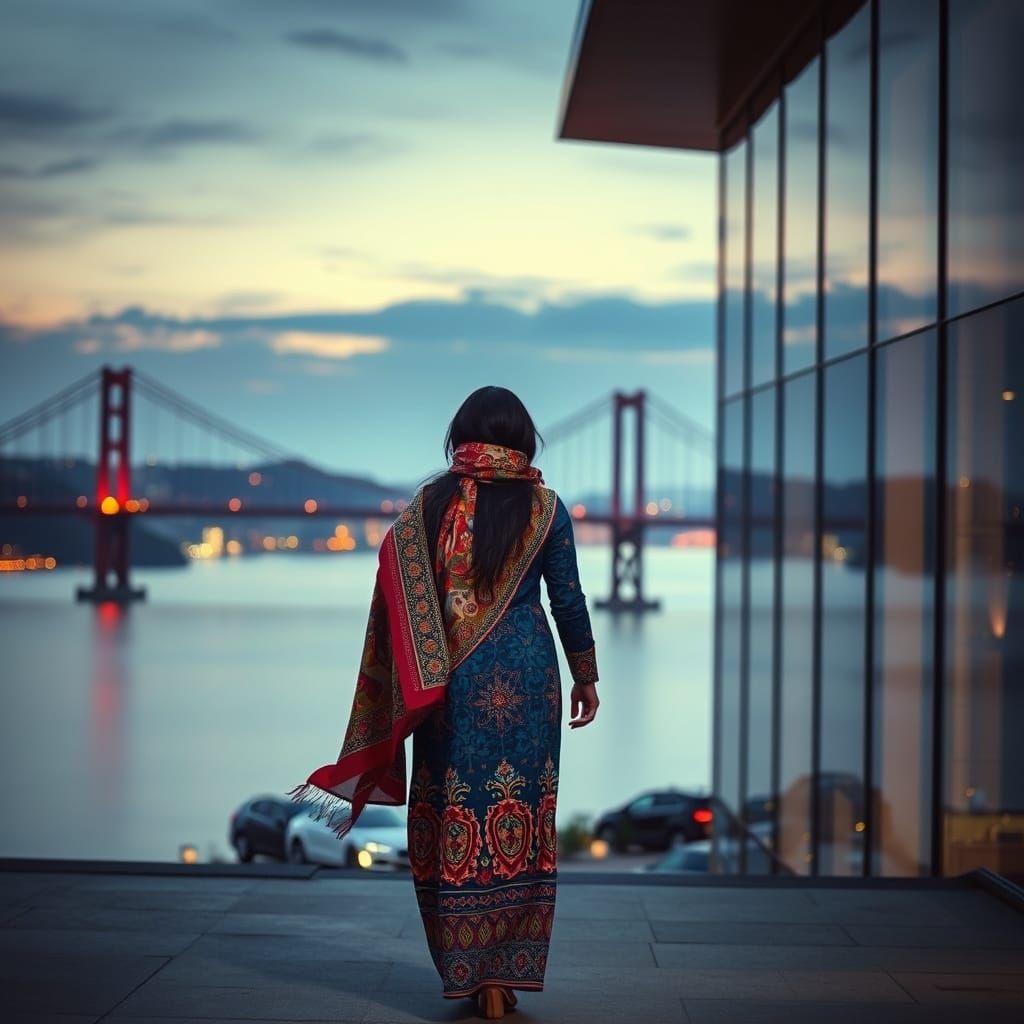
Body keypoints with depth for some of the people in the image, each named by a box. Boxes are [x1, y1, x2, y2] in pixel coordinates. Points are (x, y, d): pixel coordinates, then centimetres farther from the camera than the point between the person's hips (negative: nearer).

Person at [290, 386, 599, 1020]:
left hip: (452, 681, 0)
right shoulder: (543, 506, 0)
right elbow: (568, 599, 2)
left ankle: (469, 973, 10)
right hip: (527, 676, 0)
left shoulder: (431, 504, 1)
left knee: (456, 818, 6)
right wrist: (586, 677, 12)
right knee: (518, 819, 5)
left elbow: (398, 595, -3)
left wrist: (417, 677, 4)